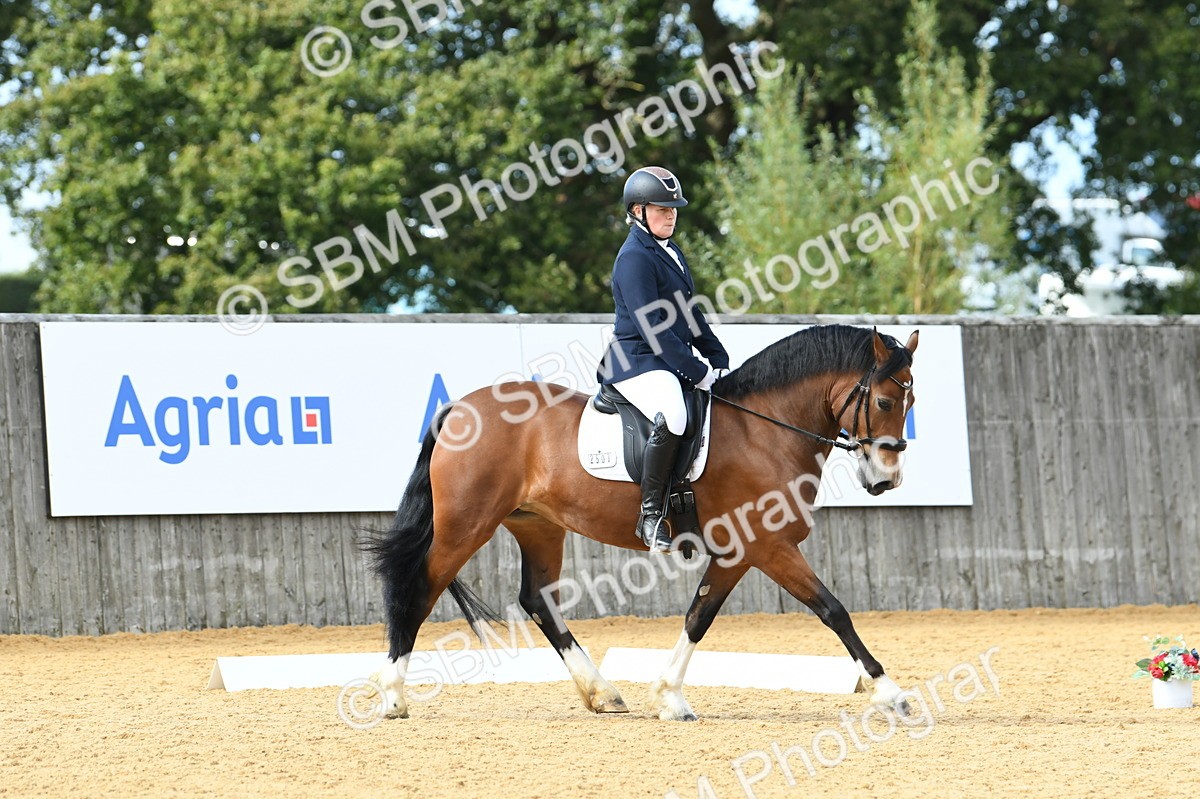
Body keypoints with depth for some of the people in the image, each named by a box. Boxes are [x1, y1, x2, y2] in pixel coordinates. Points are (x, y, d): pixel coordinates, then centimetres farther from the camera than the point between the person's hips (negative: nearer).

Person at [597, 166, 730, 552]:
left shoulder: (670, 251, 17)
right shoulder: (635, 258, -13)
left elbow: (688, 313, 24)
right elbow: (652, 330, -20)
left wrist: (720, 361, 13)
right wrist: (698, 373, -20)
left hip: (674, 361, 10)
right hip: (637, 364, -10)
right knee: (671, 418, -36)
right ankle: (650, 515, -27)